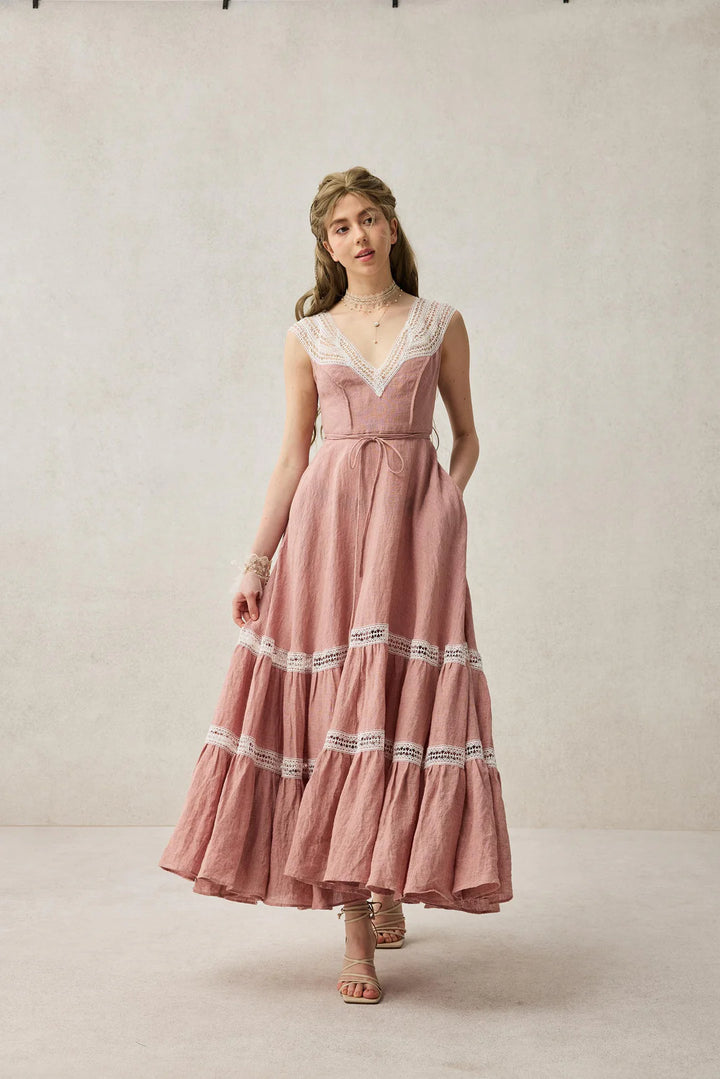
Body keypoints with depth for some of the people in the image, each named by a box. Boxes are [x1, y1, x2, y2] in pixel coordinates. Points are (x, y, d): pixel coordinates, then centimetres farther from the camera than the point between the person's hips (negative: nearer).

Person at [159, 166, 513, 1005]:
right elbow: (292, 455, 9)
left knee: (402, 704, -4)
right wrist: (255, 562, 3)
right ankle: (356, 932, 2)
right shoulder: (308, 337, 11)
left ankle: (394, 888, 19)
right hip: (328, 523, 0)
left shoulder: (441, 325, 10)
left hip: (416, 525, 0)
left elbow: (466, 435, 15)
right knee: (336, 707, -4)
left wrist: (445, 502, -3)